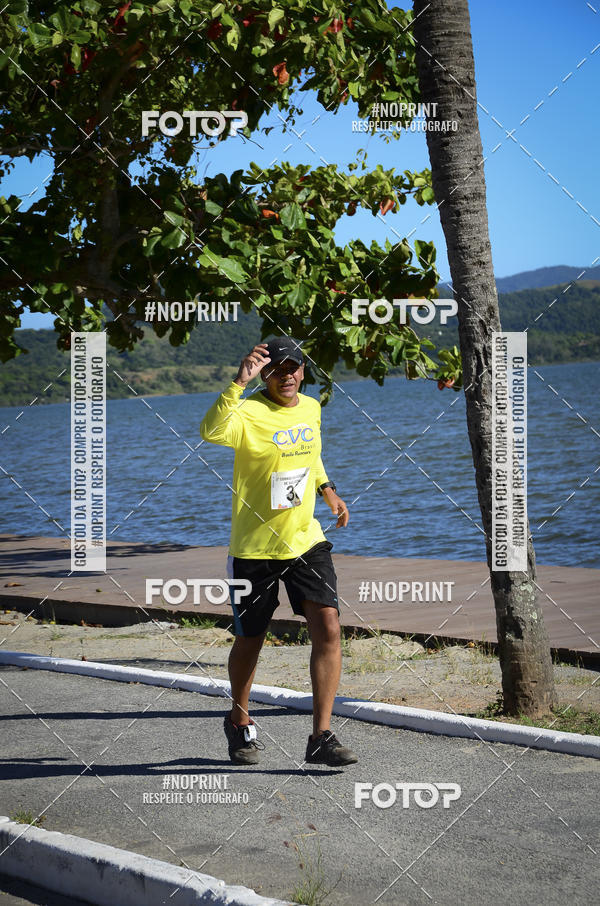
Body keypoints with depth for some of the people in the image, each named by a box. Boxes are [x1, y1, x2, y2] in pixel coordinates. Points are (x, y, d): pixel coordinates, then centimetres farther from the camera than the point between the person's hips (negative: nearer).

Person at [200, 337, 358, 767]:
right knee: (249, 641, 10)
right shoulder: (249, 413, -15)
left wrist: (327, 489, 19)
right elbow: (210, 431, -38)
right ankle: (240, 722, 37)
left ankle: (321, 737, -7)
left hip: (306, 540, 4)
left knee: (328, 628, -11)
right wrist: (240, 382, -43)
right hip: (254, 549, -4)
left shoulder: (311, 408, 6)